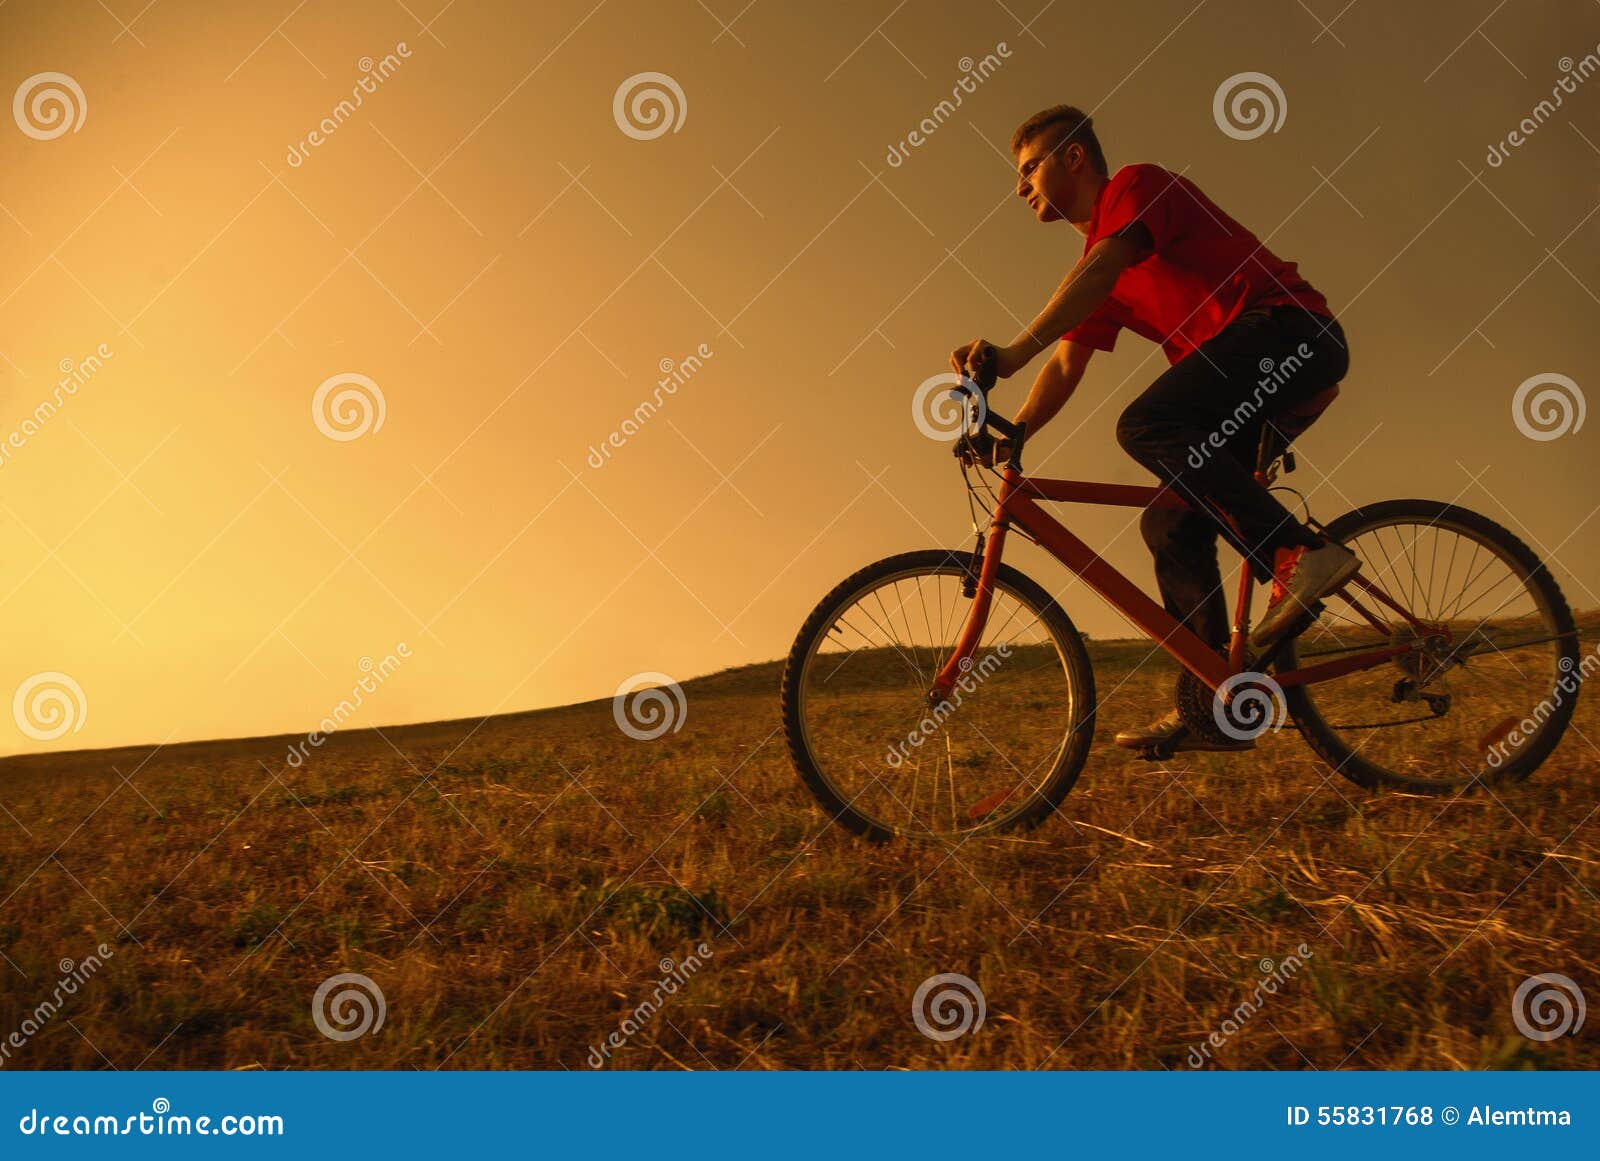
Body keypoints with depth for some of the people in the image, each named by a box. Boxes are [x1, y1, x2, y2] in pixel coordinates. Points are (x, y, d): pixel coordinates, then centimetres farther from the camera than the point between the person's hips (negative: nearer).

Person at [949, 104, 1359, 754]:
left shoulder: (1137, 185, -3)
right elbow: (1066, 367, 18)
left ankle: (1300, 553, -27)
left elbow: (1101, 269, -22)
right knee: (1171, 524, 1)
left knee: (1145, 425, -30)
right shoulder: (1098, 271, 22)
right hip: (1243, 376, 9)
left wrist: (1015, 350, -34)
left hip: (1291, 330, -9)